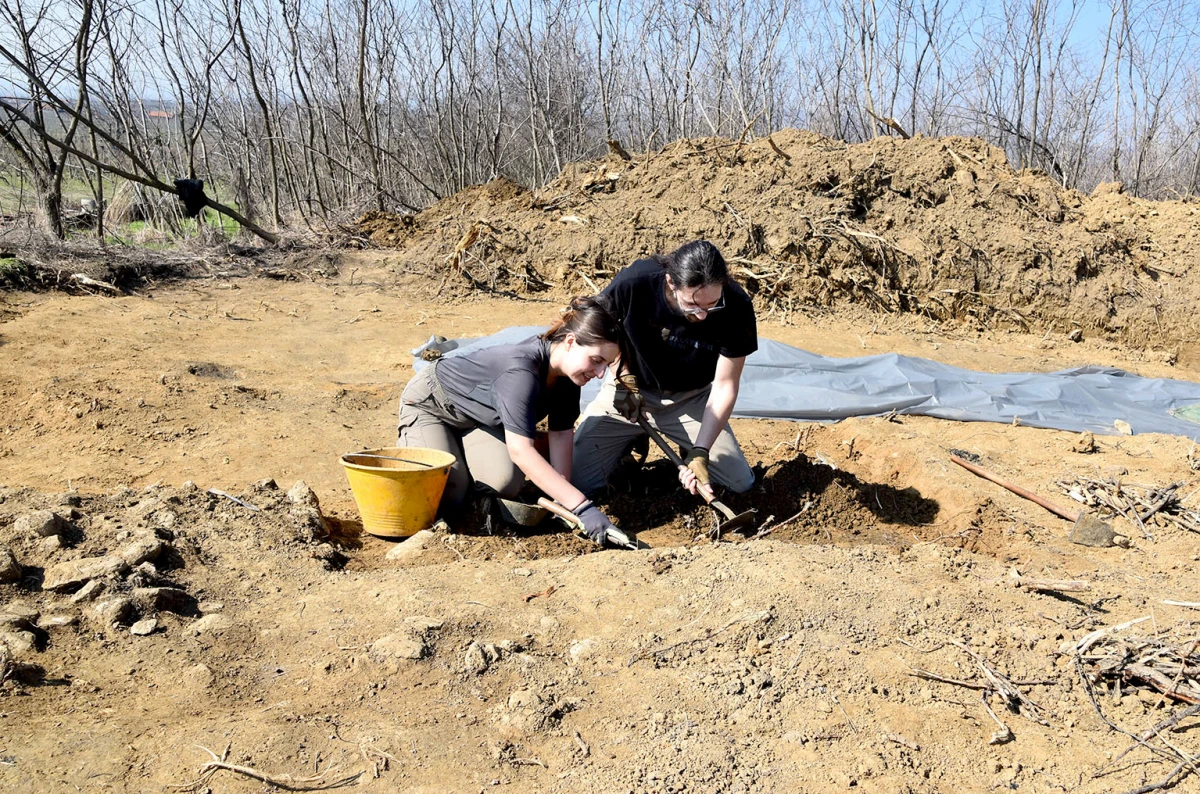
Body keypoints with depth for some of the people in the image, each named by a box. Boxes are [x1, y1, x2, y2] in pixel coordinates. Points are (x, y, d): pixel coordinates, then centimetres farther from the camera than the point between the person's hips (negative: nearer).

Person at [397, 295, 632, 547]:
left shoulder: (567, 370, -18)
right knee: (447, 500, -17)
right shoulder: (521, 370, -42)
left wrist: (562, 500, -20)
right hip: (429, 404, -6)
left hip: (477, 417, 6)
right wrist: (583, 507, -51)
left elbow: (562, 433, -11)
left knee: (504, 484, -17)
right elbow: (521, 451, -48)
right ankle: (409, 440, 12)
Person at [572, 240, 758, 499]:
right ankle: (632, 439, 21)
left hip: (691, 399, 1)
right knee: (576, 483, -9)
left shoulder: (736, 307, -28)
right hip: (629, 390, 0)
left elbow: (724, 387, -20)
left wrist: (700, 453, -28)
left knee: (741, 484, -6)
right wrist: (623, 375, -15)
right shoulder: (633, 282, -30)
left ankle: (688, 448, 23)